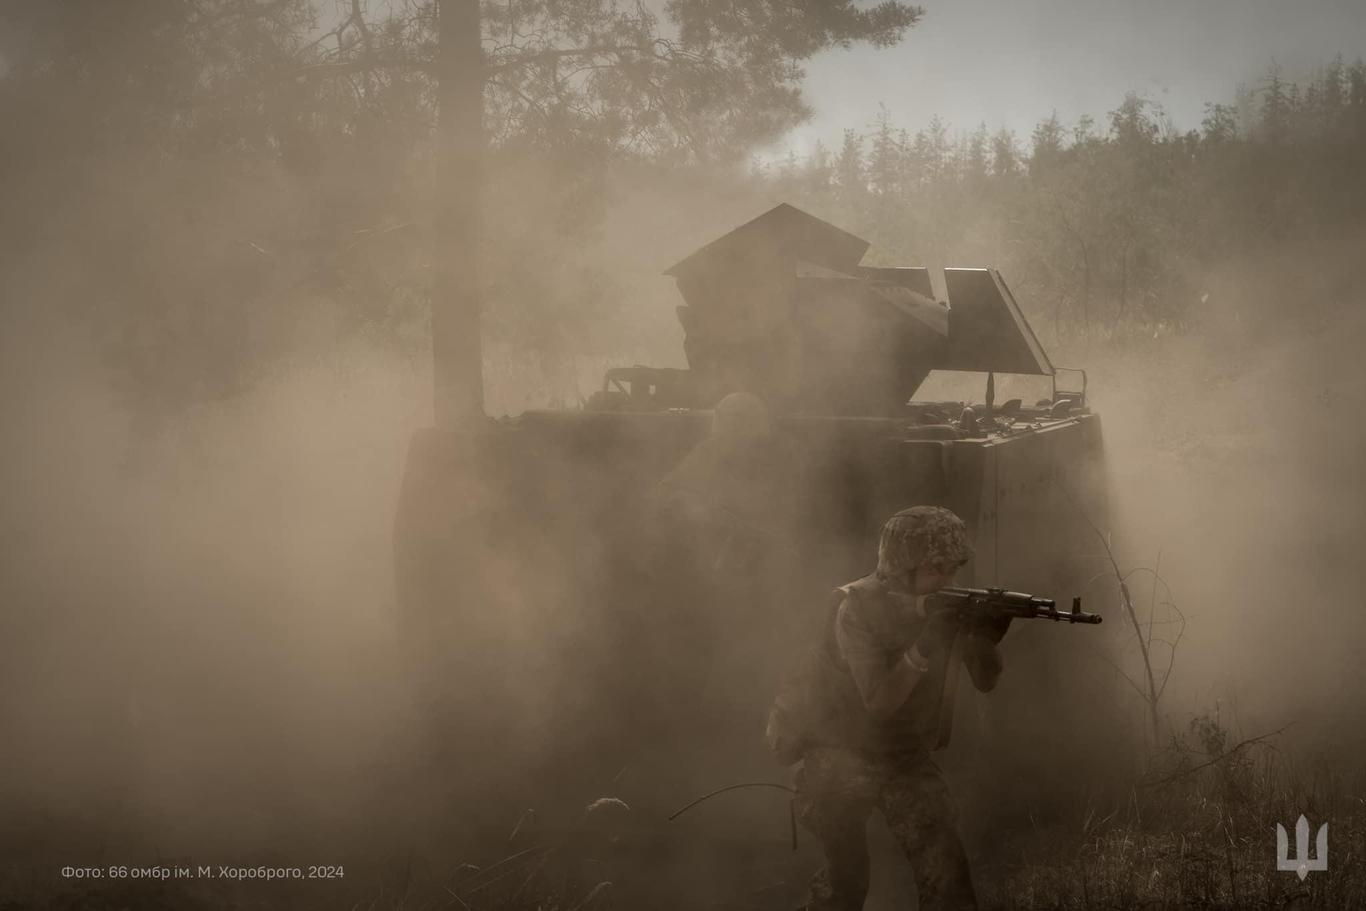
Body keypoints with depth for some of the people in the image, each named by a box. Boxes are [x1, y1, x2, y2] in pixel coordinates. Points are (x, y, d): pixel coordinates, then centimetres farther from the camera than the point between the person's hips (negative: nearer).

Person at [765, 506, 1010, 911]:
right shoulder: (859, 608, -19)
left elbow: (985, 681, -7)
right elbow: (879, 702, -26)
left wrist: (988, 637, -27)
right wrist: (925, 645, -36)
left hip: (904, 754, 4)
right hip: (841, 754, -4)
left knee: (945, 865, -10)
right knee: (847, 876, -2)